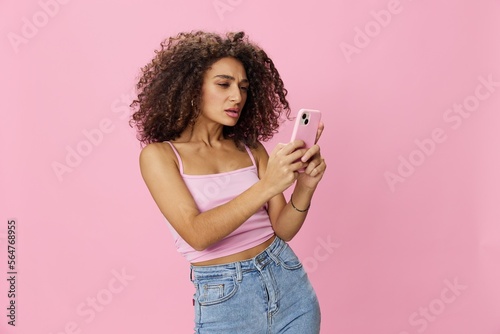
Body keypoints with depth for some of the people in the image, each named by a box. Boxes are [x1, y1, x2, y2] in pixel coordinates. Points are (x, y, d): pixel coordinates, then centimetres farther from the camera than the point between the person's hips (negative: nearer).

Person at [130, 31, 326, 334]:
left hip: (289, 282, 4)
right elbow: (197, 234, -19)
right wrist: (266, 185, -28)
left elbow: (283, 229, 1)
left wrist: (304, 187, -18)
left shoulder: (251, 148, 3)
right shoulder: (159, 155, -8)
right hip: (223, 299, -3)